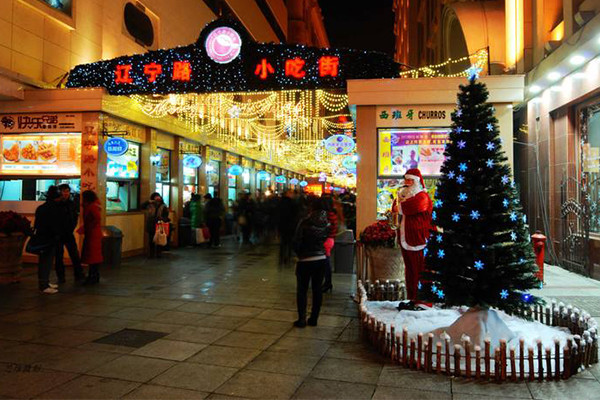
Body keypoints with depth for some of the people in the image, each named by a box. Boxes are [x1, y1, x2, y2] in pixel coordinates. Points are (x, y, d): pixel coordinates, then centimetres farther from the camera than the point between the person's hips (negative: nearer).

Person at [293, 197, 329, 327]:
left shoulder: (305, 223, -15)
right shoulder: (326, 223, -3)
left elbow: (296, 242, -12)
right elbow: (326, 239, 5)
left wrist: (299, 254, 4)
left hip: (305, 261, -4)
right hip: (322, 259, 4)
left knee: (302, 290, 7)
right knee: (317, 289, 12)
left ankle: (301, 319, 7)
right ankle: (314, 319, 18)